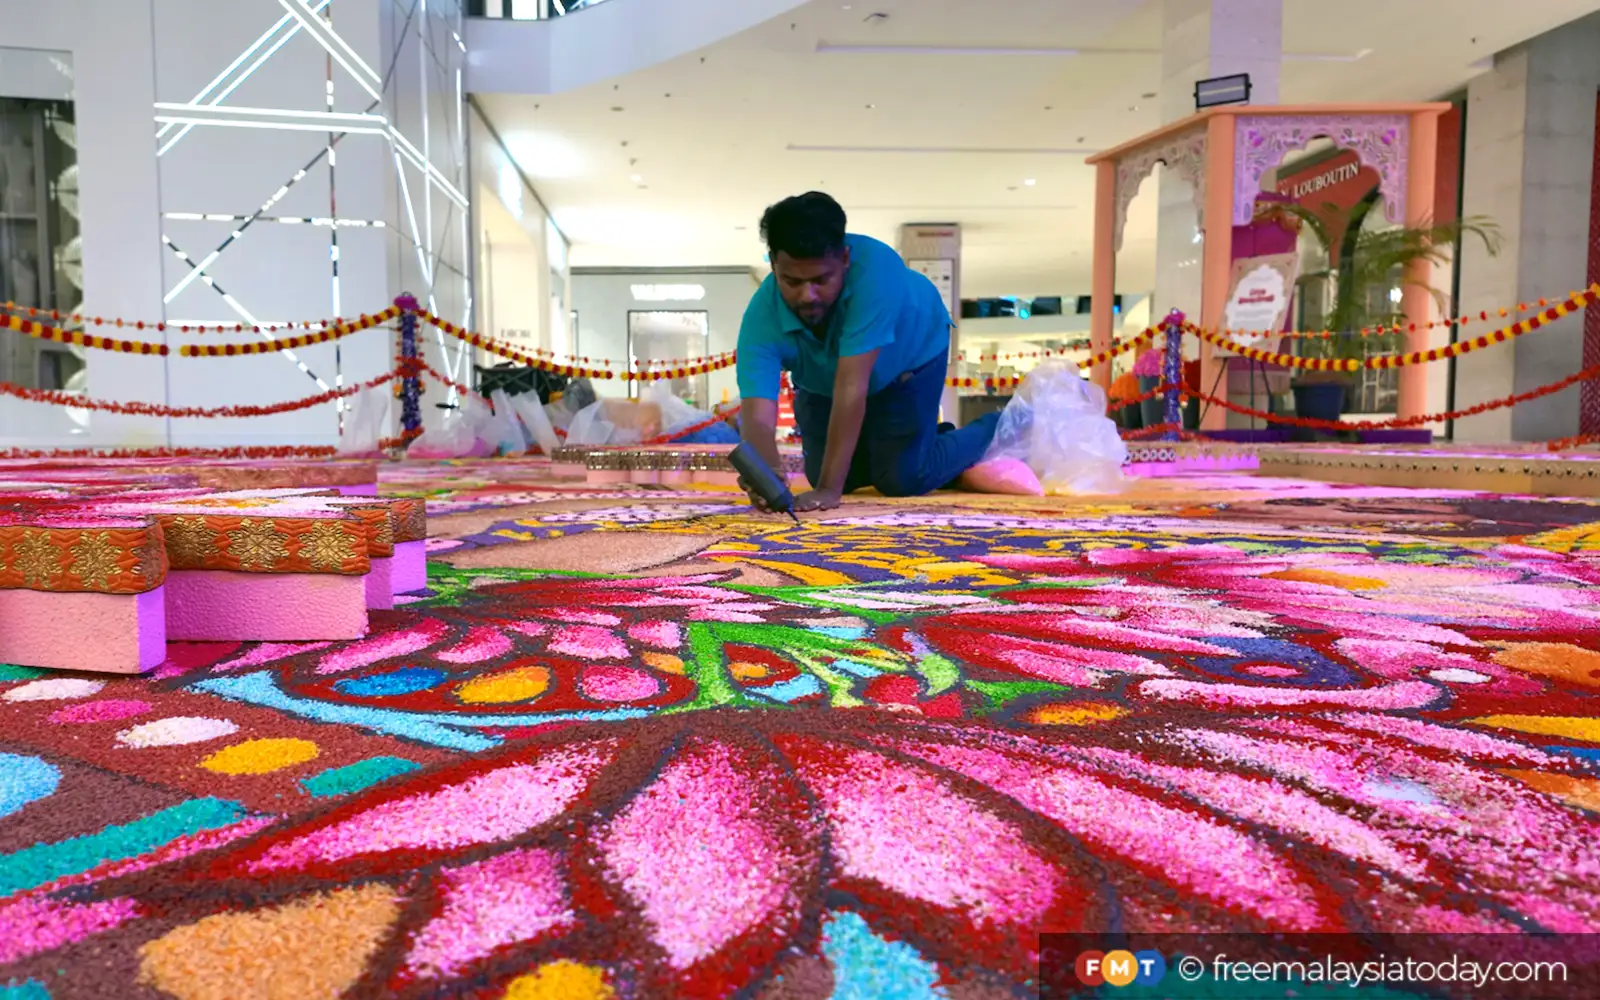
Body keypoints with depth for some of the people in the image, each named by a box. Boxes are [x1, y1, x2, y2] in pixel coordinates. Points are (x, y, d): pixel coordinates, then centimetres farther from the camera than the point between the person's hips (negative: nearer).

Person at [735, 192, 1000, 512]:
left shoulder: (873, 267, -44)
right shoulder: (762, 318, -35)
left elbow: (852, 386, -47)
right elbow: (757, 416, -45)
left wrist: (829, 488, -49)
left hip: (910, 359, -3)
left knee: (902, 479, -12)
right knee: (823, 474, 4)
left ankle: (991, 432, 18)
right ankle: (934, 435, 30)